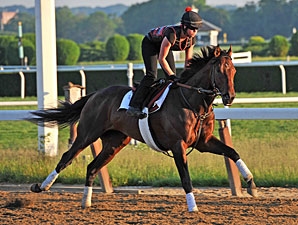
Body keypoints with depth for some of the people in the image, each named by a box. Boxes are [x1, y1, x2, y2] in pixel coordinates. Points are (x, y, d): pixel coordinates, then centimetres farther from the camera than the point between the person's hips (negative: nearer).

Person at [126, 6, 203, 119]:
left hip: (164, 45, 7)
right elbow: (161, 59, -33)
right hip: (150, 43, -7)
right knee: (151, 75, -20)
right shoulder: (172, 34, -41)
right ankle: (133, 107, -23)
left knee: (173, 78, -2)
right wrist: (172, 76, -29)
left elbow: (188, 60, -6)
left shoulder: (191, 38, -20)